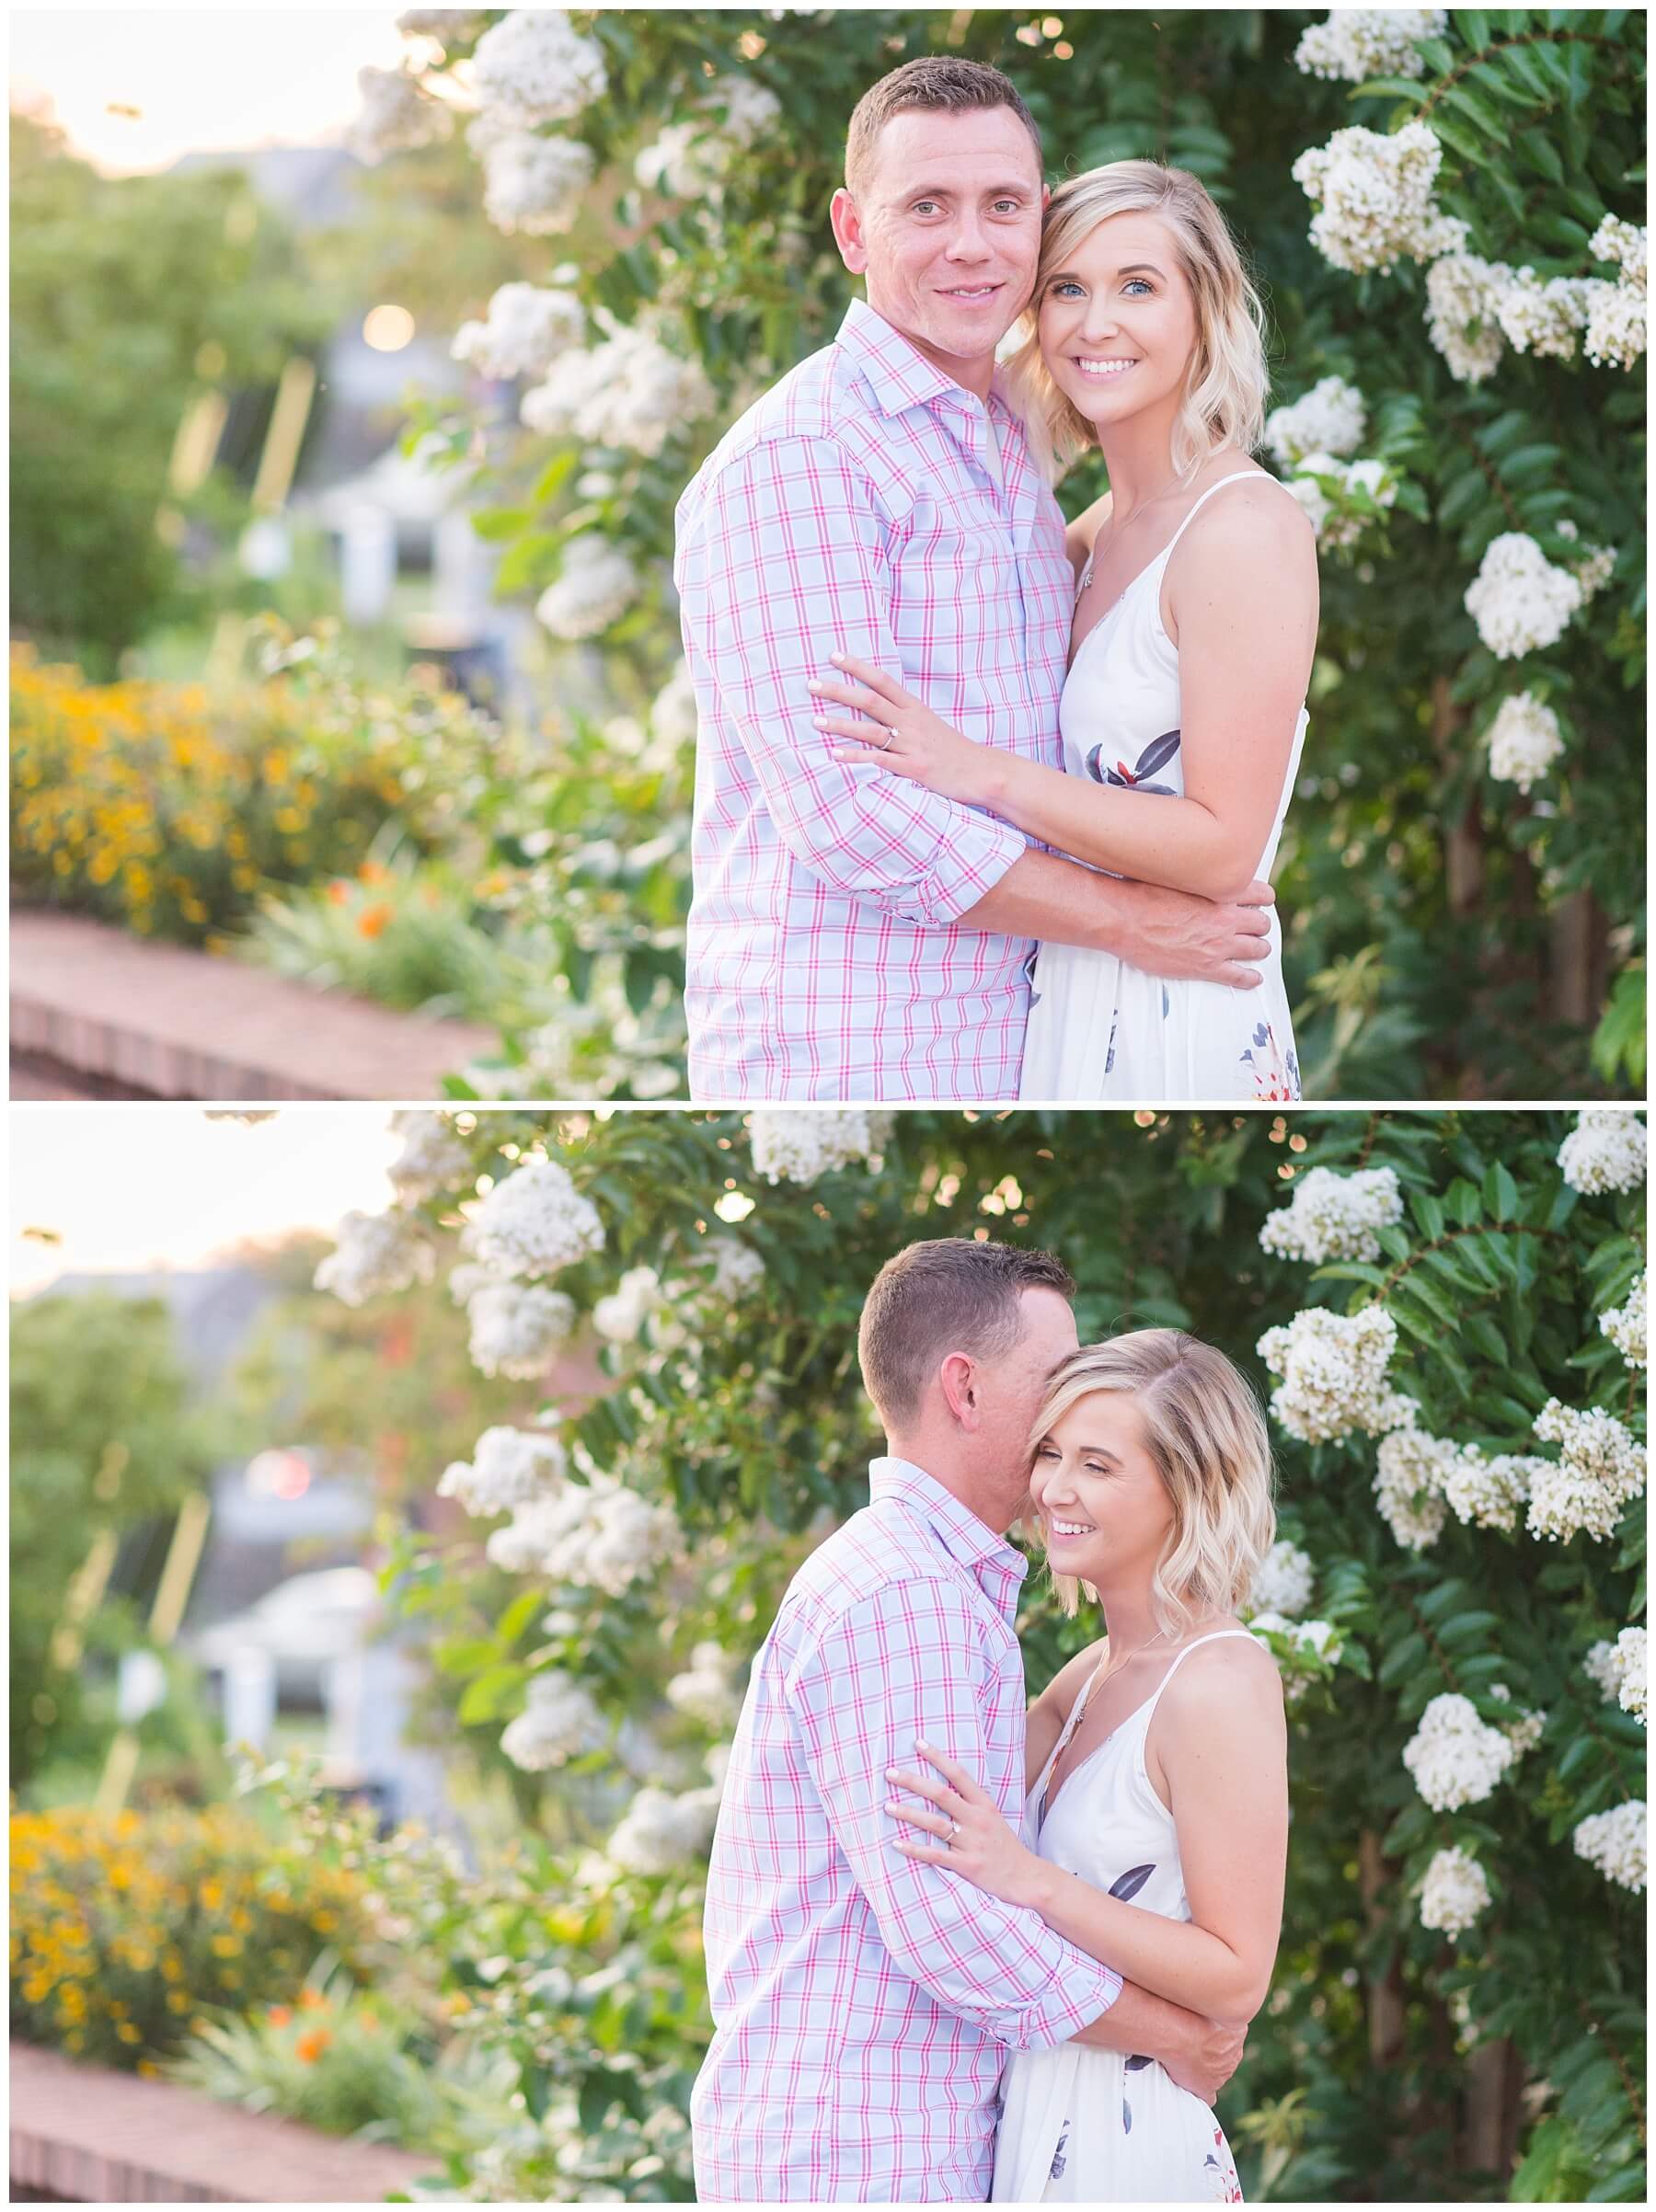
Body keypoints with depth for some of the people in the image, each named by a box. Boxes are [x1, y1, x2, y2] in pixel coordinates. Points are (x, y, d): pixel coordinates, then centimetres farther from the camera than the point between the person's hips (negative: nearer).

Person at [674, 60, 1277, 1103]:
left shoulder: (1009, 444, 15)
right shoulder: (791, 461, -14)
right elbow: (848, 811, -20)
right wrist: (1129, 920, -13)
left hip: (995, 1045, 8)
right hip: (842, 1057, -8)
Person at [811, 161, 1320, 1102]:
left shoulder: (1246, 526, -16)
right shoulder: (1107, 522, 11)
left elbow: (1223, 849, -20)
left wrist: (984, 772, -20)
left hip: (1178, 1041, -8)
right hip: (1074, 1013, 8)